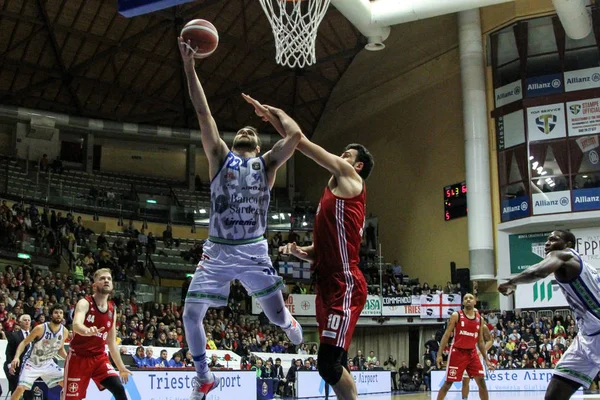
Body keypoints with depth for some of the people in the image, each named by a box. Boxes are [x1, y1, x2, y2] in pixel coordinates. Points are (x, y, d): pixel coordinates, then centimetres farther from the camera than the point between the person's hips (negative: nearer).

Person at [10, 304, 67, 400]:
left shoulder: (64, 331, -8)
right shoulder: (40, 328, -22)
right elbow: (24, 343, -14)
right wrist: (16, 357, -29)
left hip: (48, 363, 4)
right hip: (32, 363, -4)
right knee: (20, 388, -19)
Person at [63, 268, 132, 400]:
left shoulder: (112, 310, 6)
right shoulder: (84, 303, -12)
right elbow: (76, 325, -34)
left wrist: (121, 367, 15)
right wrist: (87, 331, -57)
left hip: (99, 357, 5)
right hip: (78, 357, -5)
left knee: (119, 389, -14)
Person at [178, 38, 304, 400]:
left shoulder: (267, 164, 8)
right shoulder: (220, 157, 8)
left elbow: (296, 135, -6)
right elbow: (204, 113, 0)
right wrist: (189, 66, -6)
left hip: (254, 250, -1)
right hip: (218, 250, 1)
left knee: (277, 315, -3)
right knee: (192, 313, -6)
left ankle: (289, 323, 39)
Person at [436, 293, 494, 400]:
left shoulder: (480, 319, 8)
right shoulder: (456, 315, -4)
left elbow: (480, 341, 15)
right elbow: (446, 335, -5)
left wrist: (486, 359, 11)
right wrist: (439, 354, -12)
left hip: (472, 353, 4)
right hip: (457, 352, -4)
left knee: (482, 382, 0)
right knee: (448, 383, -3)